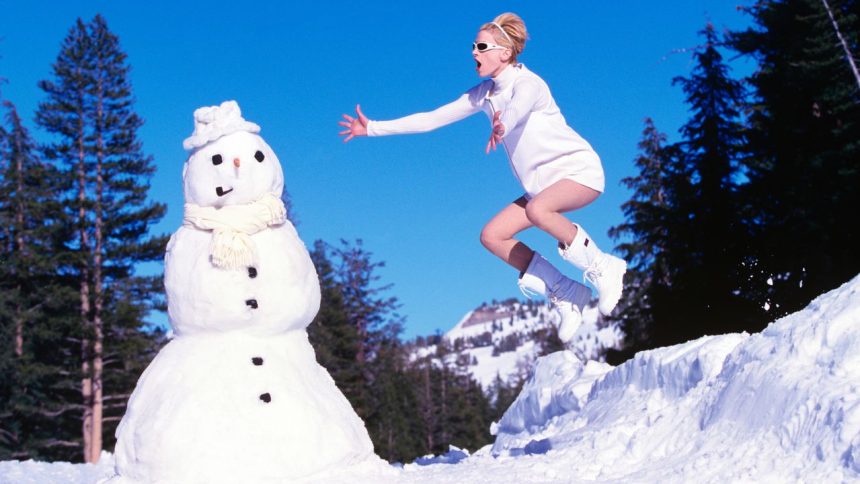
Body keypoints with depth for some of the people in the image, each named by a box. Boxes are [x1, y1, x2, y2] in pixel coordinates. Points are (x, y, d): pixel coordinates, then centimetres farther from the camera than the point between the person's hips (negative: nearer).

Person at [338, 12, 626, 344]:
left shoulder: (527, 83, -19)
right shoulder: (485, 93, 6)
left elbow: (518, 107, -44)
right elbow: (433, 119, 7)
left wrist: (502, 126, -68)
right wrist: (374, 128, 4)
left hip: (580, 170, -9)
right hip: (545, 183, 9)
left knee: (537, 210, -37)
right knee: (492, 236, -3)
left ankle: (603, 268, -18)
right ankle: (566, 295, 2)